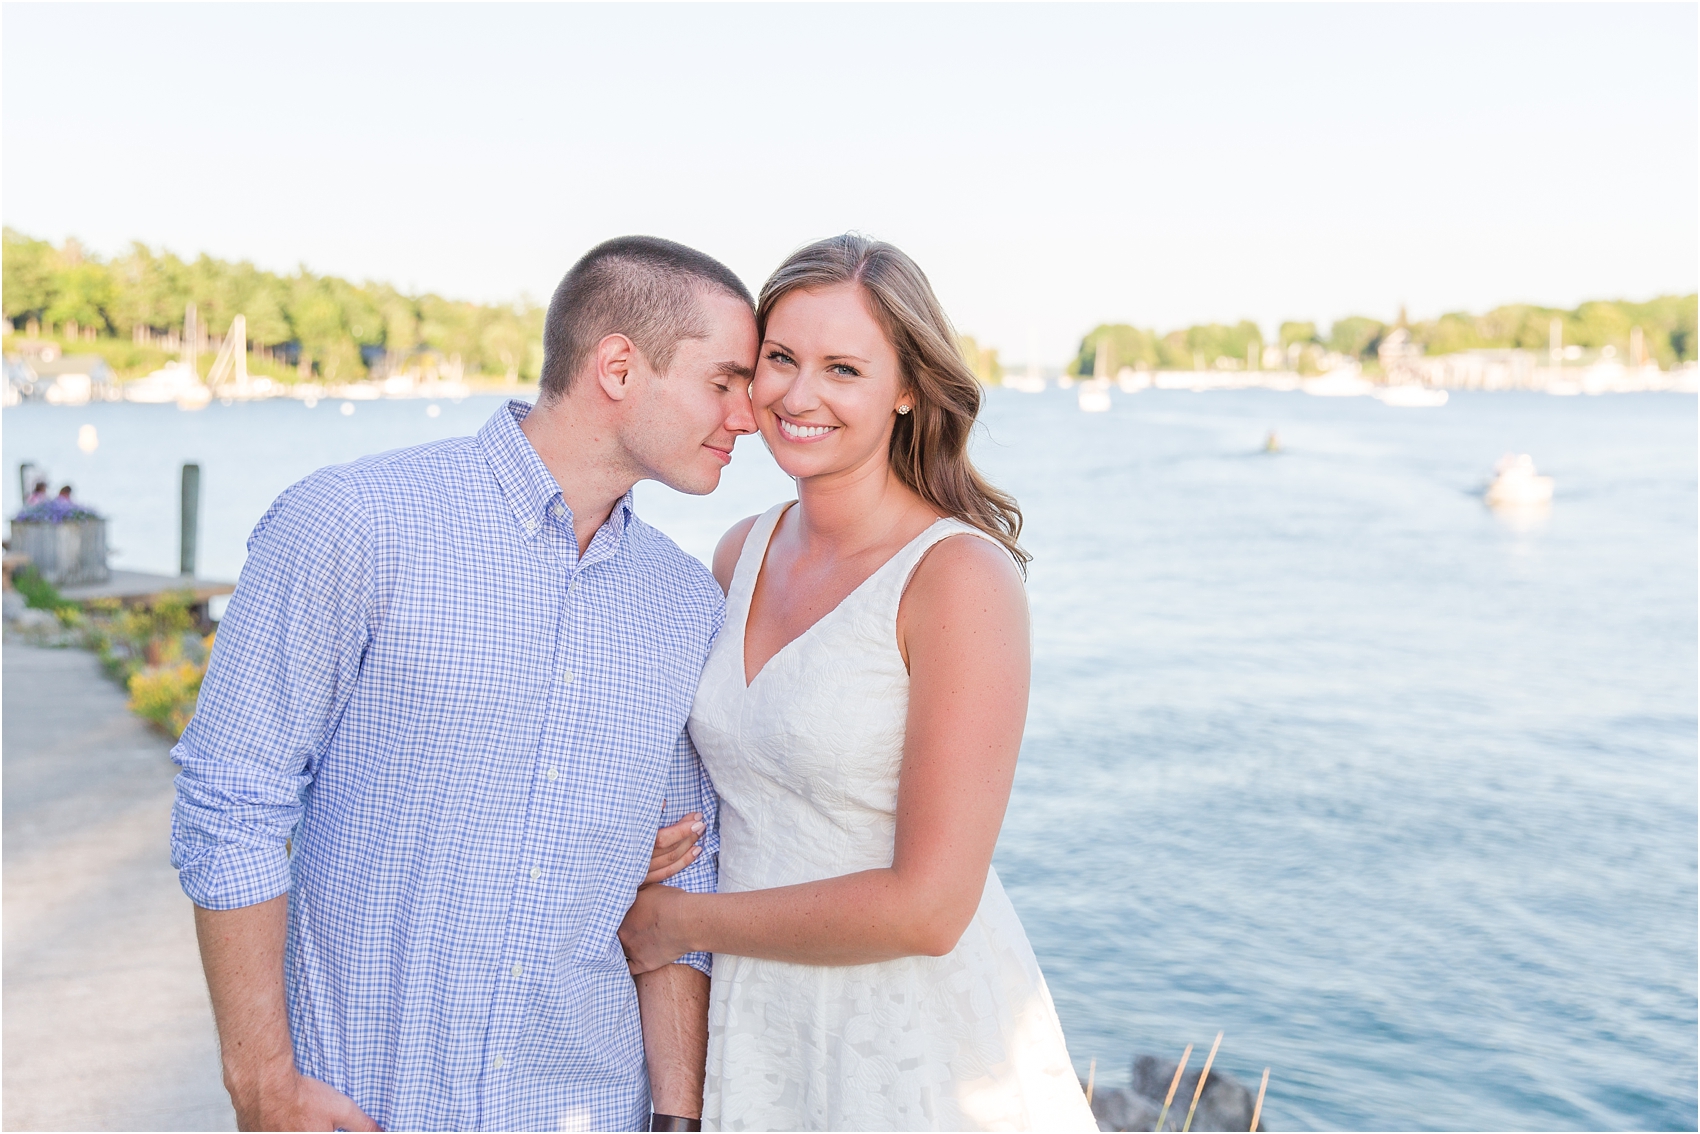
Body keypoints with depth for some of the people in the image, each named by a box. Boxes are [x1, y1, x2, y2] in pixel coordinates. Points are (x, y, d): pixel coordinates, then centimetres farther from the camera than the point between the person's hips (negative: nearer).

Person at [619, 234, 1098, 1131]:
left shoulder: (962, 576, -19)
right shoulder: (743, 552, 0)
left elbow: (927, 907, -22)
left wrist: (682, 923, -12)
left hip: (918, 1046, -6)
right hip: (754, 1022, 6)